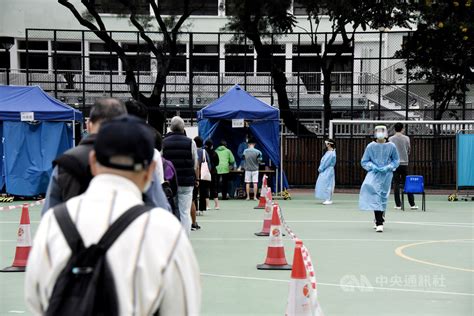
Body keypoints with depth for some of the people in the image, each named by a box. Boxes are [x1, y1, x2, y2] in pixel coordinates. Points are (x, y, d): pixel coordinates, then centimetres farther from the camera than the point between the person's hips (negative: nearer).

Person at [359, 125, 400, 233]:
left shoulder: (391, 146, 1)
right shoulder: (370, 146, 0)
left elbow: (396, 160, 11)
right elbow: (364, 161, 7)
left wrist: (388, 167, -6)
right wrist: (373, 167, -10)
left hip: (386, 175, 1)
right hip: (374, 174, -1)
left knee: (383, 197, 6)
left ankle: (379, 221, 25)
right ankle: (379, 222, -19)